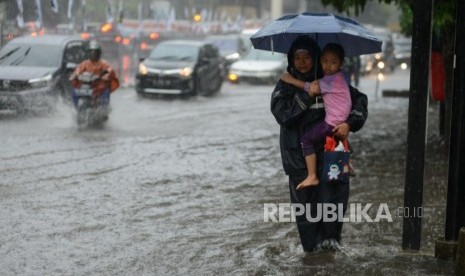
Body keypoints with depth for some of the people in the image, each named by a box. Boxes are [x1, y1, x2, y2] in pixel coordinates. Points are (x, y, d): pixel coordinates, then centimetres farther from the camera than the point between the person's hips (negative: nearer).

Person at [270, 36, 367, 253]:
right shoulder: (286, 84, 3)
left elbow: (359, 99, 6)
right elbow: (281, 113, -11)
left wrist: (350, 123, -10)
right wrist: (306, 95, -15)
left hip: (326, 147, 1)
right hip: (298, 152, 0)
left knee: (335, 191, -14)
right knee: (305, 198, 0)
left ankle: (329, 236, 0)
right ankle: (312, 244, 11)